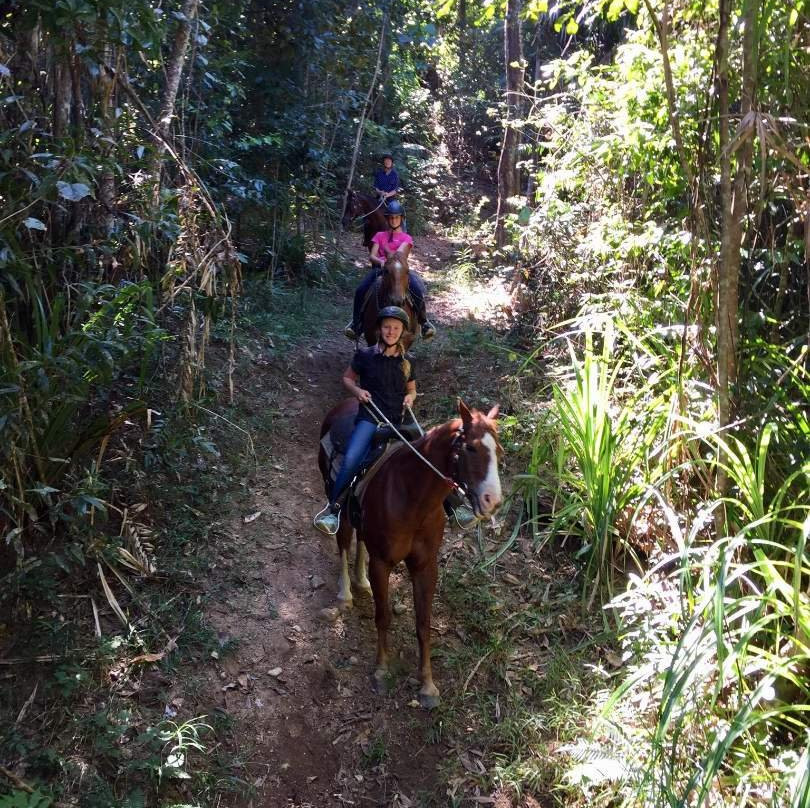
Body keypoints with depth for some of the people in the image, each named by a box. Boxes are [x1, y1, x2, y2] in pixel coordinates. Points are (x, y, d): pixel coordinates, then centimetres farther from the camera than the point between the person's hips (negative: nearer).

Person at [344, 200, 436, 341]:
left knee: (417, 291, -29)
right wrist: (381, 261, -17)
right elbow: (372, 256, 4)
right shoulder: (380, 235, 18)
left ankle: (424, 322, -11)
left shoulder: (406, 238, 14)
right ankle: (356, 322, -11)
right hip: (380, 268, 1)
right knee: (360, 290, -26)